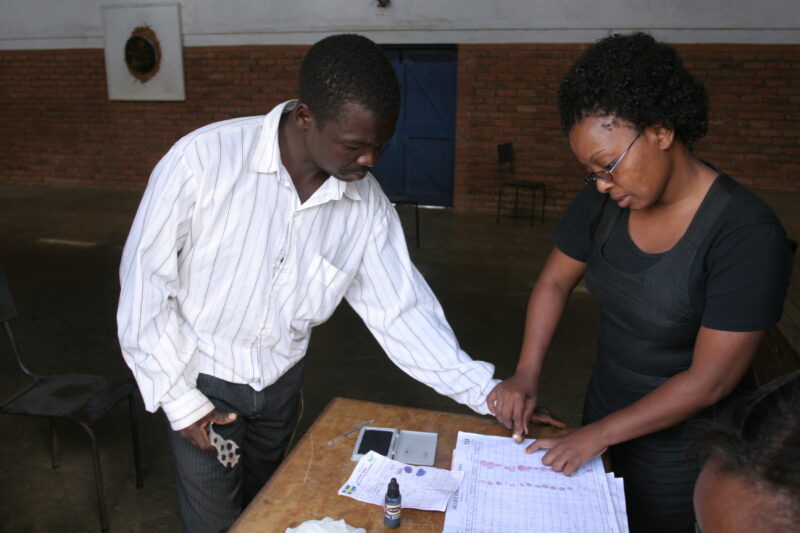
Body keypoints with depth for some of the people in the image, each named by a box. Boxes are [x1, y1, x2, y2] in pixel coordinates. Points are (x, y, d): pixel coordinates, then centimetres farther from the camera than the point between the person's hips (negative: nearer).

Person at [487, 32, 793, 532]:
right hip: (606, 408, 5)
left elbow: (709, 381, -24)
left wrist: (600, 433, -19)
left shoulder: (747, 234, -26)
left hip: (681, 449, -5)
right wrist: (526, 375, -10)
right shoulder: (604, 200, -10)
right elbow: (555, 283, 1)